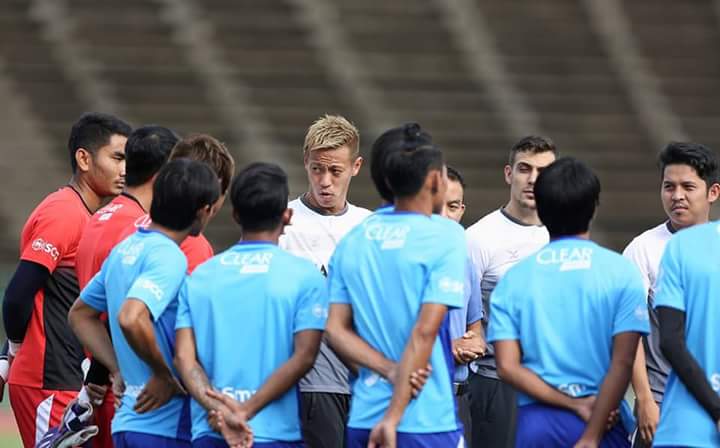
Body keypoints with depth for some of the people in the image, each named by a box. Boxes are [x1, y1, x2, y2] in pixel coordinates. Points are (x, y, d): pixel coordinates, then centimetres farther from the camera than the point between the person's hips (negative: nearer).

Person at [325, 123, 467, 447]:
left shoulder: (353, 239, 10)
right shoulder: (446, 237, -8)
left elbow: (335, 330, 4)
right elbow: (424, 331, -15)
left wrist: (392, 371, -6)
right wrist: (394, 417, -16)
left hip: (362, 420, 6)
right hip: (427, 421, -6)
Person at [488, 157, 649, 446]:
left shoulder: (514, 278, 6)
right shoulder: (620, 271, 0)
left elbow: (507, 367, -3)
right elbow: (622, 364, -8)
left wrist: (576, 405, -5)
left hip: (536, 424, 2)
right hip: (602, 422, -2)